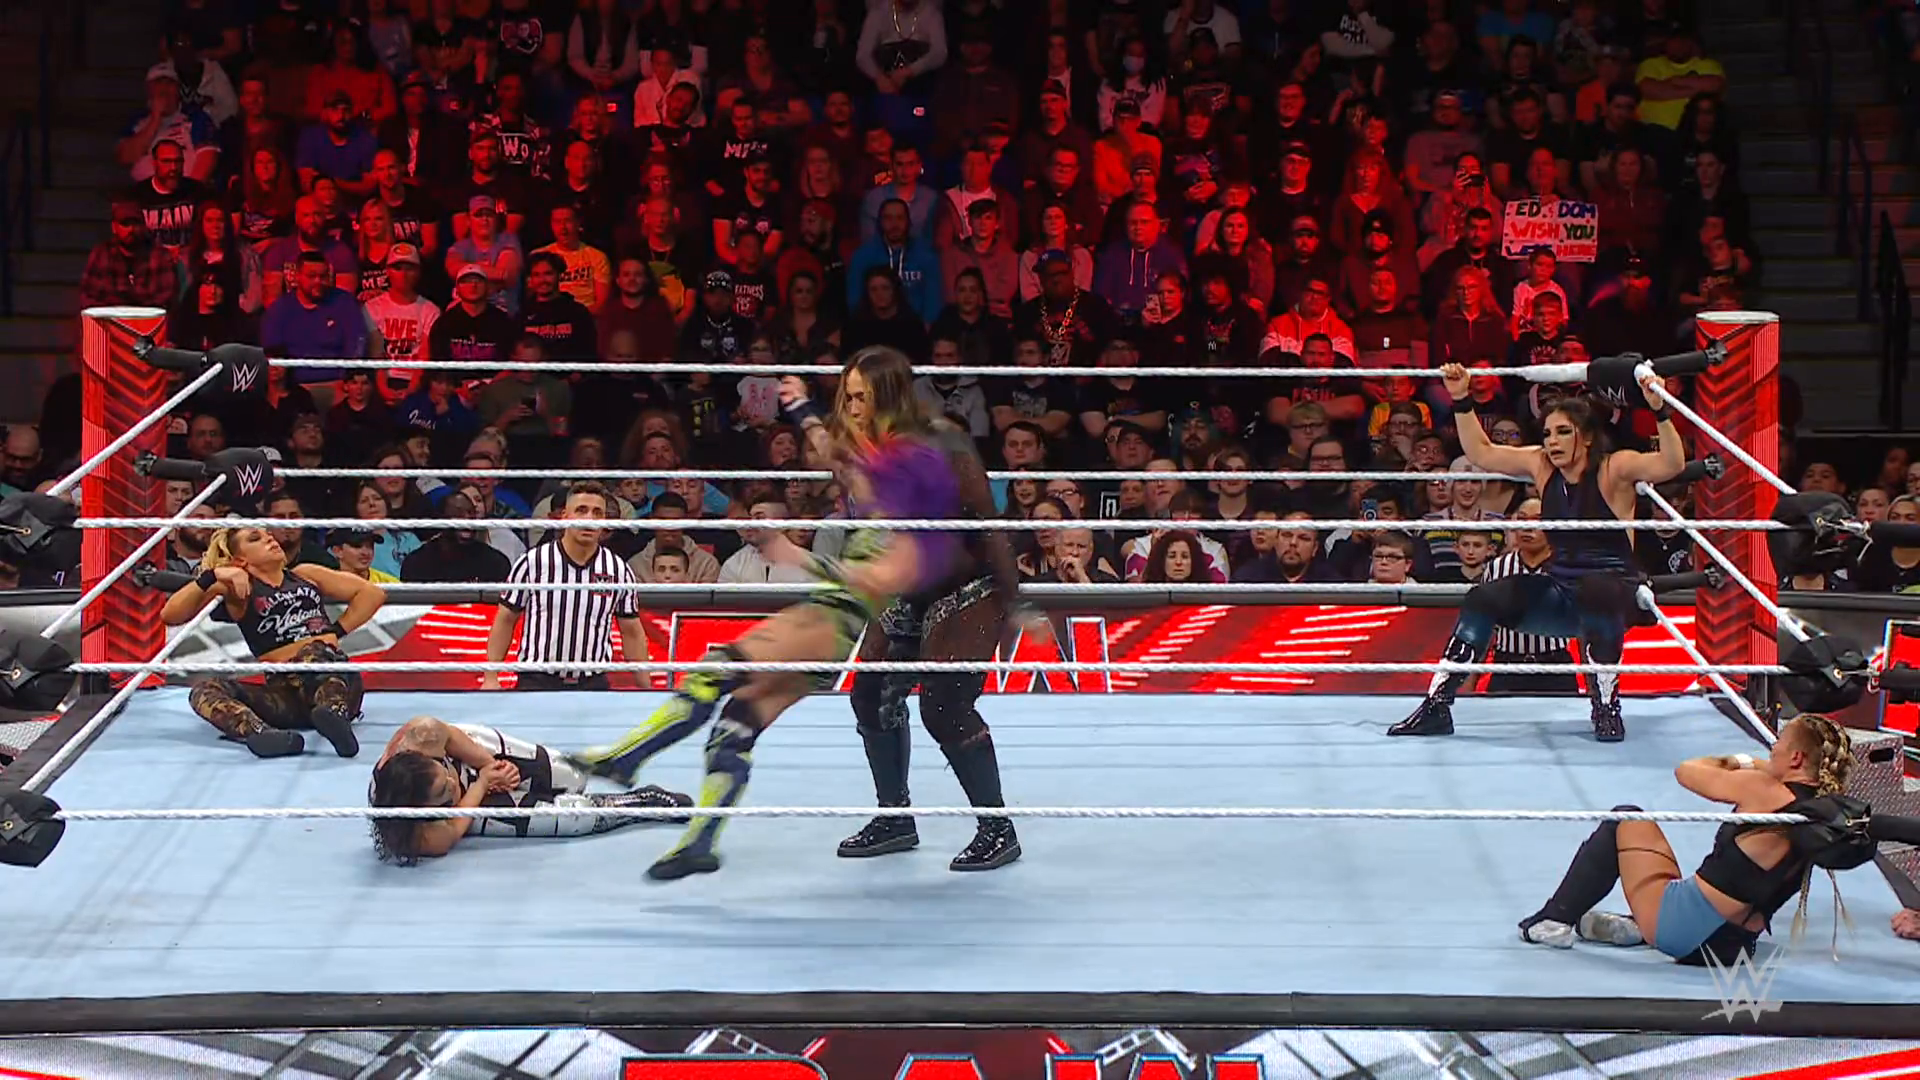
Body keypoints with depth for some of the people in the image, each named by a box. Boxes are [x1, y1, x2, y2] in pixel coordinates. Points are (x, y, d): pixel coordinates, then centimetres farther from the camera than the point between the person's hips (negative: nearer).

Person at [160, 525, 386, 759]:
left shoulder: (305, 576, 23)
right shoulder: (238, 591, 15)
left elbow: (373, 593, 22)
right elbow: (170, 616, 3)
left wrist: (337, 631, 10)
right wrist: (211, 577, -7)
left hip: (336, 679, 0)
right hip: (284, 693, 0)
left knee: (313, 651, -32)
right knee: (206, 690, -24)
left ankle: (334, 713, -60)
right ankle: (262, 734, -56)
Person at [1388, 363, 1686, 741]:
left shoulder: (1613, 469, -12)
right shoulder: (1541, 465, 4)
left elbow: (1671, 465, -28)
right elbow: (1480, 452, 9)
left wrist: (1659, 410, -41)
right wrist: (1462, 400, 0)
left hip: (1612, 591, -6)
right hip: (1559, 591, 6)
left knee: (1594, 590, -40)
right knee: (1483, 599, -10)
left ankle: (1606, 706, -27)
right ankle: (1436, 707, -5)